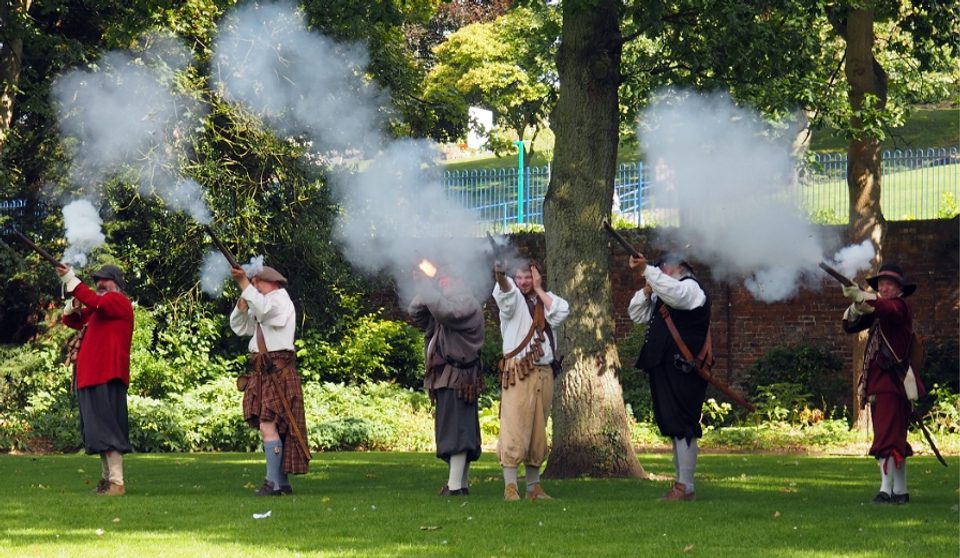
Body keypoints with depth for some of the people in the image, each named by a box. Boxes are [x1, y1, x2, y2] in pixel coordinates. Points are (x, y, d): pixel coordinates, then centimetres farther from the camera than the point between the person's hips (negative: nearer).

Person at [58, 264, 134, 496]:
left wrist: (70, 280, -22)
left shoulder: (119, 301, -5)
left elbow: (95, 302, -23)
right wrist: (74, 302, 0)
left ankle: (117, 483, -18)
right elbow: (71, 320, 20)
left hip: (107, 377, -10)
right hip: (90, 376, 10)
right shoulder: (98, 307, 23)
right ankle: (106, 478, 17)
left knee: (107, 429, -14)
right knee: (97, 429, 12)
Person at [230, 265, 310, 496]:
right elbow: (239, 327, 20)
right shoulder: (261, 305, 22)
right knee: (269, 427, 10)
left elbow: (263, 308, -27)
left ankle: (273, 483, -20)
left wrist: (244, 283, -31)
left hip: (277, 371, -10)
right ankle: (282, 483, 15)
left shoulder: (280, 300, -5)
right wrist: (242, 303, 5)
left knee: (268, 426, -17)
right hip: (262, 373, 10)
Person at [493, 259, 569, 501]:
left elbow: (562, 312, -4)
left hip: (544, 373, 5)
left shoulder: (546, 301, 16)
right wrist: (500, 274, -45)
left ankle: (533, 486, 15)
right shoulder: (514, 299, 2)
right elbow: (505, 290, -22)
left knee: (537, 431, 9)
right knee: (514, 429, -12)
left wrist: (539, 290, 0)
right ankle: (510, 486, -14)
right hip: (517, 371, -5)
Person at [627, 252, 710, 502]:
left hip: (682, 371, -10)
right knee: (675, 428, 11)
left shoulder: (690, 287, -5)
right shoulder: (661, 295, 25)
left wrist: (646, 270, -33)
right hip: (665, 369, 10)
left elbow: (674, 292, -28)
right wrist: (647, 291, 6)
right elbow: (637, 314, 24)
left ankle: (685, 487, -14)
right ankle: (680, 484, 14)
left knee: (683, 428, -12)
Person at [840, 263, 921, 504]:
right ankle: (900, 491, 18)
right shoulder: (876, 311, 18)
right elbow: (851, 325, 10)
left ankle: (886, 489, -23)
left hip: (892, 382, -9)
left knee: (887, 437, -17)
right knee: (896, 439, 13)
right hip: (876, 382, 9)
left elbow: (888, 308, -30)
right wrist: (856, 305, -9)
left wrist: (861, 296, -45)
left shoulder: (901, 307, -6)